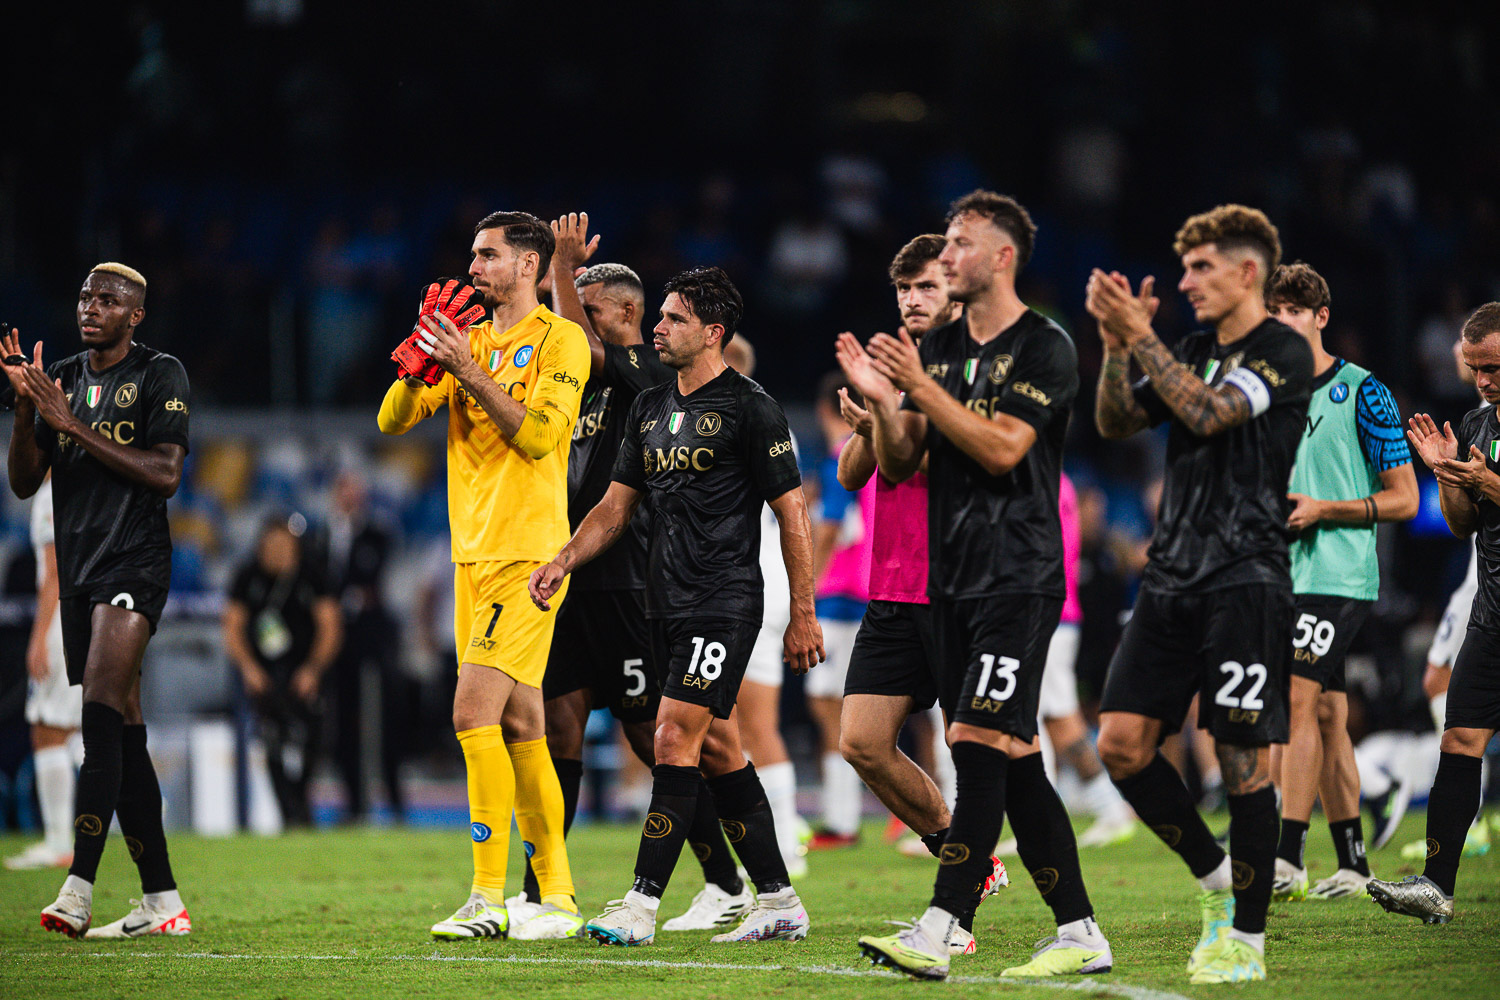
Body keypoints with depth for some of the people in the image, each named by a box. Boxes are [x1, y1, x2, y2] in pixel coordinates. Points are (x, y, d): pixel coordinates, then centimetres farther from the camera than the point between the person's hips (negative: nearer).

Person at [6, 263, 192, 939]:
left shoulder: (160, 376, -2)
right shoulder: (61, 379, 15)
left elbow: (164, 476, -12)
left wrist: (75, 426, -15)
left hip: (135, 562, -7)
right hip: (78, 571, 7)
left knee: (101, 712, -22)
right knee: (122, 737, 6)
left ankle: (78, 890, -29)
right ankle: (163, 902, 10)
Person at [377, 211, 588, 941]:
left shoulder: (560, 340, -4)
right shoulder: (470, 341, 16)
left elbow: (538, 434, -16)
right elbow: (393, 420, 10)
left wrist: (470, 372, -19)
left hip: (528, 553, -7)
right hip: (474, 553, 7)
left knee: (475, 710, -16)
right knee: (520, 727, 7)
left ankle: (488, 897, -14)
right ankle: (557, 895, 11)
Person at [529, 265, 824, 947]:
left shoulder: (750, 409, -8)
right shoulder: (650, 408, 15)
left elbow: (792, 511, -6)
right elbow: (617, 505, 19)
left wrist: (803, 614, -8)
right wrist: (562, 563, 3)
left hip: (724, 603, -8)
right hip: (667, 605, 8)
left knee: (675, 741, -13)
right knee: (717, 751, 9)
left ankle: (642, 905, -15)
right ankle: (778, 901, 15)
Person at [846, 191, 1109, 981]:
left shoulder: (1044, 349, -6)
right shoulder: (938, 349, 15)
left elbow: (1003, 447, -17)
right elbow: (898, 464, 13)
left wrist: (922, 388, -18)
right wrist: (881, 401, -5)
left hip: (1018, 578, -8)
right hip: (951, 580, 8)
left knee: (978, 743, -15)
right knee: (1013, 760, 6)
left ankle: (938, 932, -21)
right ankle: (1080, 934, 11)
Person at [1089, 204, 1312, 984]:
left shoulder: (1284, 352, -6)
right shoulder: (1194, 351, 17)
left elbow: (1209, 413, -19)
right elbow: (1116, 423, 14)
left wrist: (1139, 337, -18)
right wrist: (1117, 344, -1)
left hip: (1245, 582, -7)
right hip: (1173, 578, 7)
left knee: (1243, 757, -6)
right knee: (1121, 741, -1)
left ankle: (1247, 938, 2)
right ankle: (1215, 879, 16)